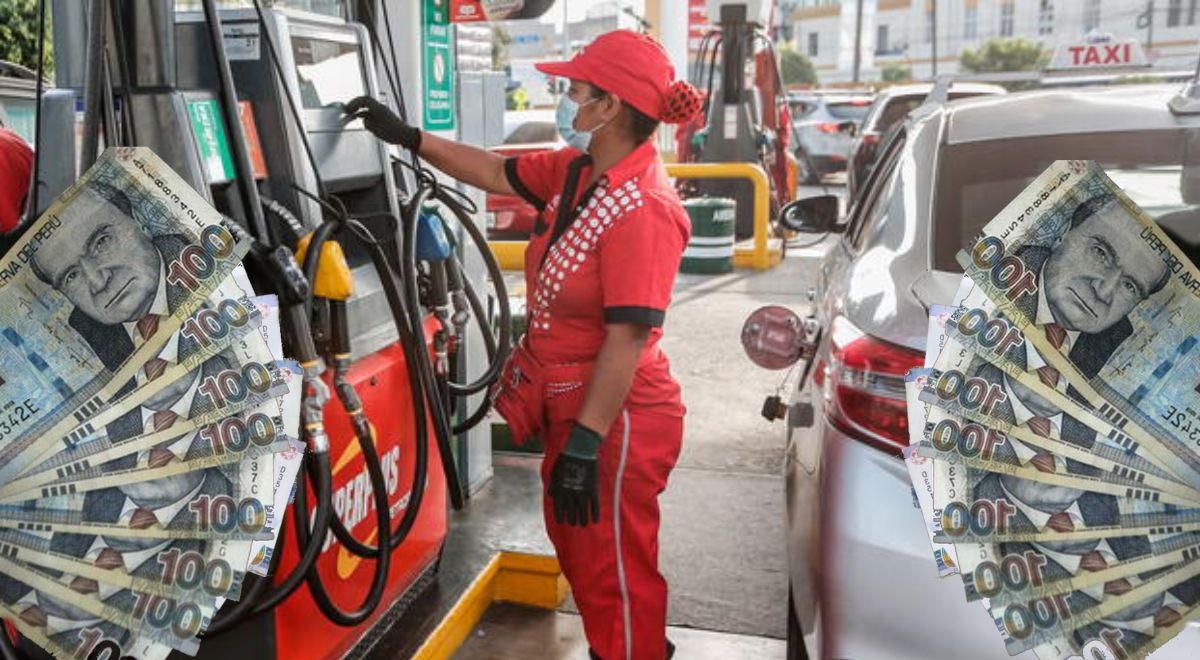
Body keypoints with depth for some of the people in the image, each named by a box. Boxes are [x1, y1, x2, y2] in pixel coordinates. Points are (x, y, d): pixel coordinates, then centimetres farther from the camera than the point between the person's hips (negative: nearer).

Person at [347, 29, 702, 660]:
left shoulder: (641, 209, -24)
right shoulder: (576, 172, 3)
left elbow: (626, 339, -26)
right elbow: (497, 173, 19)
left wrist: (584, 445, -25)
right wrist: (409, 136, 16)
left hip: (617, 420, -10)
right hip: (574, 407, 10)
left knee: (614, 568, 6)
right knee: (576, 545, 25)